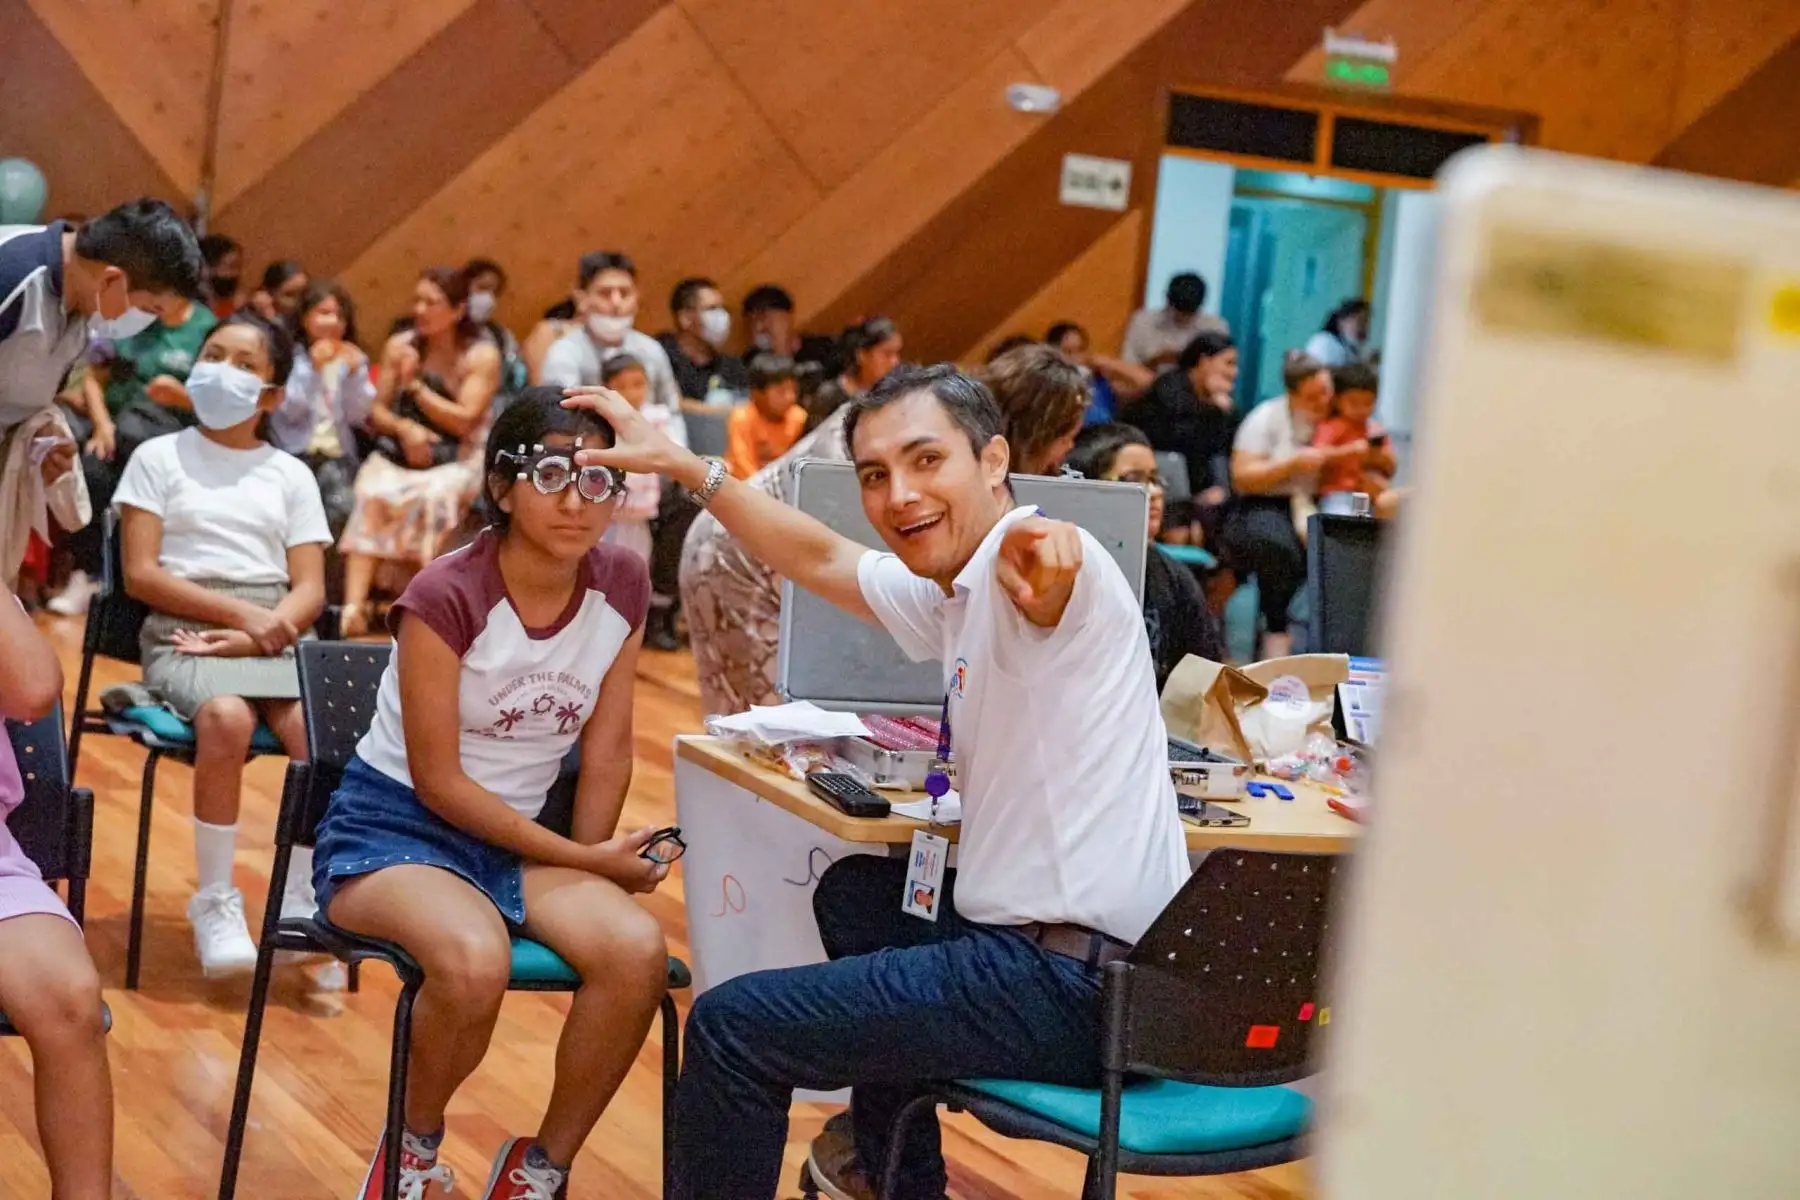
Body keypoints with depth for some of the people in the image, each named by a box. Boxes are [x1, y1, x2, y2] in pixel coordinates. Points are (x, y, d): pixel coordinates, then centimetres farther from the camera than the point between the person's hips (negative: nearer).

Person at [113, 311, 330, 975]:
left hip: (269, 636, 2)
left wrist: (255, 635, -12)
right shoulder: (160, 457, 11)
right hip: (183, 633, -2)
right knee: (227, 718, -35)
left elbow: (309, 591, 8)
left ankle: (301, 902, -11)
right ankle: (214, 903, -18)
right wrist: (240, 611, -11)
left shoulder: (290, 474, 17)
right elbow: (141, 575, 0)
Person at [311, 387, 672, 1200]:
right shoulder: (446, 597, -19)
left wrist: (597, 863, -4)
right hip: (392, 828, -5)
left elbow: (607, 747, 4)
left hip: (517, 838, 5)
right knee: (474, 962, -37)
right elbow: (437, 780, -16)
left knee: (637, 950, -26)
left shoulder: (622, 585, -4)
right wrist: (582, 861, -15)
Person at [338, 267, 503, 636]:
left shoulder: (482, 355, 0)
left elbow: (464, 421, -8)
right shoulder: (399, 346, 10)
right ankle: (354, 603, -42)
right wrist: (404, 427, -11)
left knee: (433, 495, -36)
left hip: (457, 461, -2)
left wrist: (415, 384, -12)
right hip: (396, 455, 2)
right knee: (371, 495, -31)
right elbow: (376, 412, 11)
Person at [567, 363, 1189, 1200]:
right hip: (1049, 946, 11)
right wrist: (679, 463, 27)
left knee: (731, 1026, -8)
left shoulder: (1019, 564, -15)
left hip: (1072, 986, -11)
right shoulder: (957, 595, 14)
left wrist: (1042, 551, -62)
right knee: (855, 890, 35)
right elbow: (820, 560, 26)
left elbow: (1056, 569, -39)